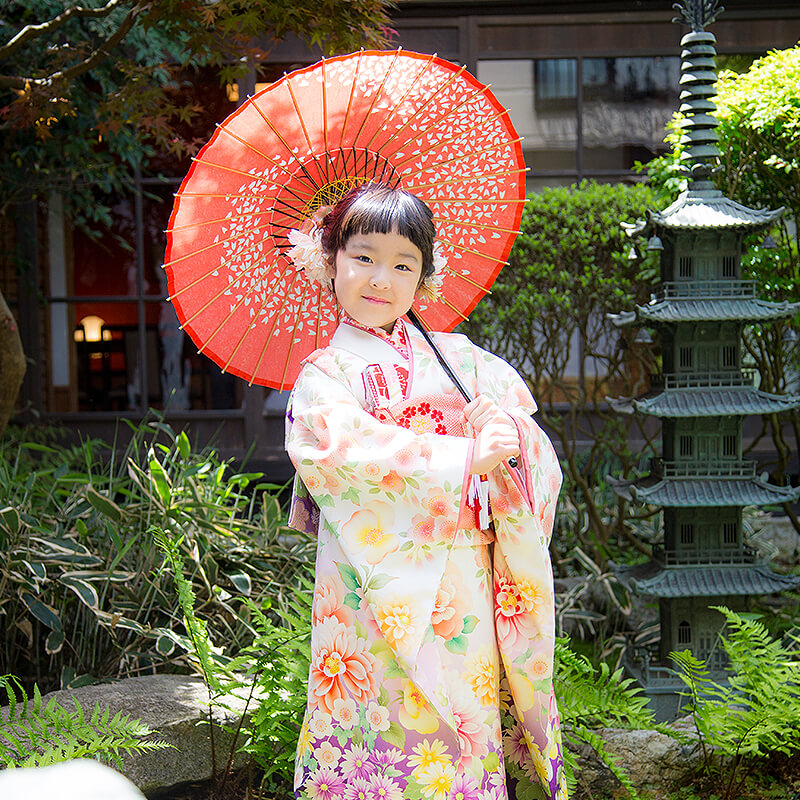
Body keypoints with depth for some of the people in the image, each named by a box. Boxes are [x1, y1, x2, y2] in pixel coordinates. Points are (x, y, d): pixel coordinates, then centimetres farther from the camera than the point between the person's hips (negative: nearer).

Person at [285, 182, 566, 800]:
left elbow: (540, 460, 4)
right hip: (379, 603, -3)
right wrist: (468, 459, -23)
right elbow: (355, 453, -19)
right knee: (384, 746, 2)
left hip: (466, 597, 3)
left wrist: (508, 437, -19)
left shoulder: (458, 357, 9)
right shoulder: (323, 375, 0)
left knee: (465, 739, 10)